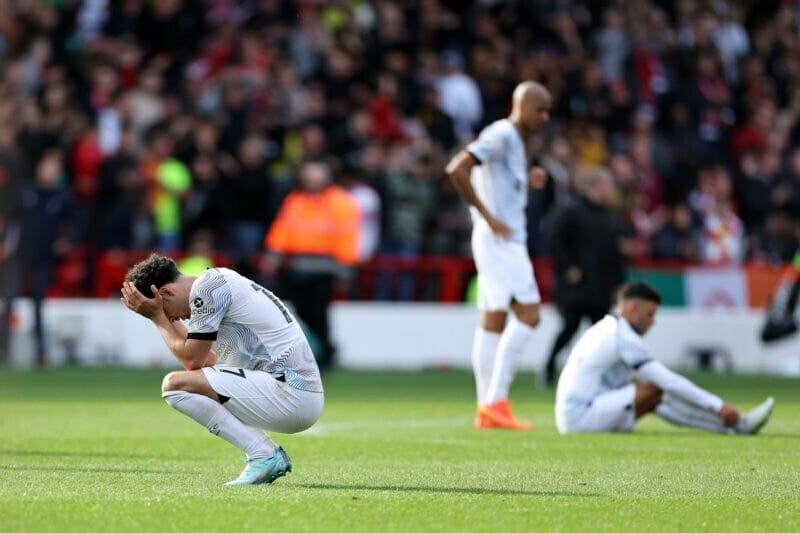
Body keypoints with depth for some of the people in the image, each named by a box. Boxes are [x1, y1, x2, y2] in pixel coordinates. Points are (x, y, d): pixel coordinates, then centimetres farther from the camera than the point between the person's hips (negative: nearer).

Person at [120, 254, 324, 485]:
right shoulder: (218, 279, 20)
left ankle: (264, 455, -12)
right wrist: (166, 319, 20)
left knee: (174, 384, -13)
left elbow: (193, 360, -7)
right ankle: (271, 453, 12)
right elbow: (208, 361, 20)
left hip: (291, 394, -10)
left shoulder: (206, 288, -9)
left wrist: (157, 317, 4)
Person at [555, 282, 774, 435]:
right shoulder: (623, 337, -14)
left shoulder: (607, 330, 17)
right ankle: (736, 424, -13)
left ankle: (736, 424, -1)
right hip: (580, 416, -10)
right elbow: (669, 381, -16)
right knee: (656, 392, -17)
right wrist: (718, 406, -14)